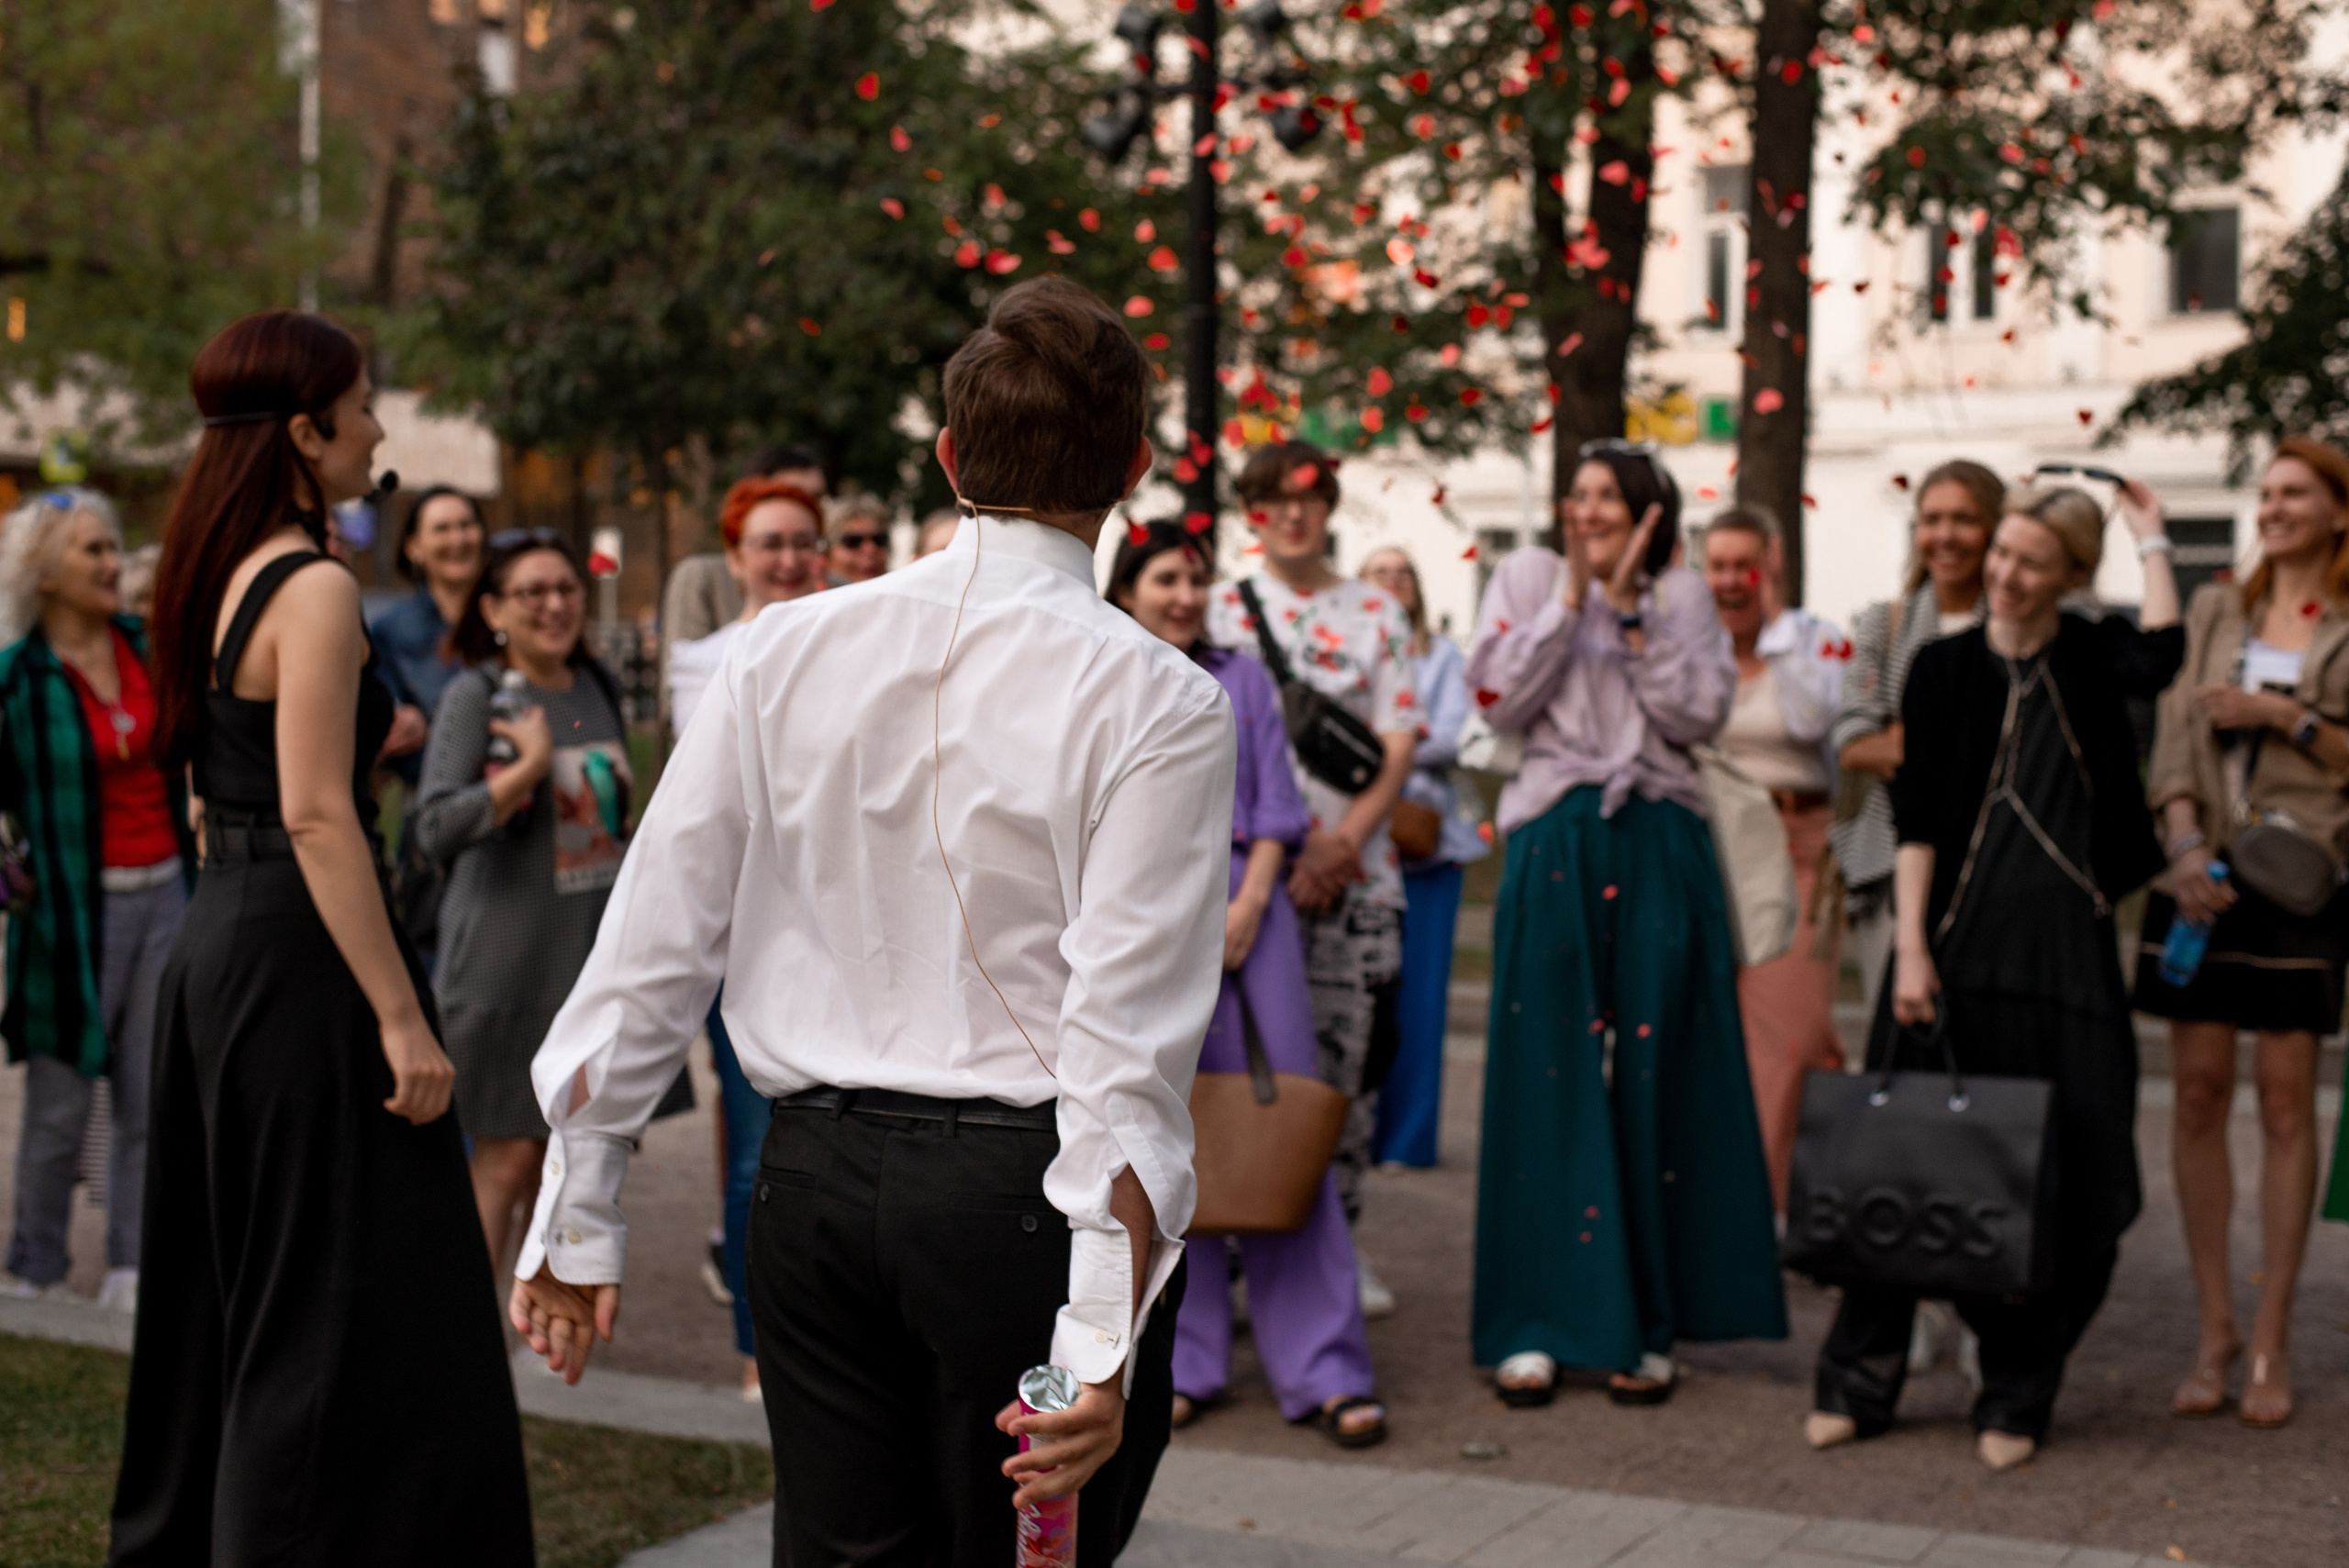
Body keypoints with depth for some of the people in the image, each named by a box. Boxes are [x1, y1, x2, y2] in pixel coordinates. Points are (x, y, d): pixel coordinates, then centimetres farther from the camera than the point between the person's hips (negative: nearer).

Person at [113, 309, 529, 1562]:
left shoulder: (217, 579, 13)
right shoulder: (315, 590, -15)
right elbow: (315, 817, -21)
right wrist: (401, 1016, -22)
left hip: (216, 943, 10)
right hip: (299, 955, -10)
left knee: (226, 1295, 18)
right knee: (350, 1315, -3)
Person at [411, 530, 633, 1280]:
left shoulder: (598, 687, 10)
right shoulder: (474, 696, -10)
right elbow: (435, 827, -19)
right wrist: (528, 767, -23)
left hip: (594, 956, 6)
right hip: (506, 959, -6)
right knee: (507, 1159, -5)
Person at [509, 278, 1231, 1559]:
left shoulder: (784, 652, 2)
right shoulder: (1155, 703, -9)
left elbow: (656, 942, 3)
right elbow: (1127, 1037, -15)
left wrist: (577, 1210, 11)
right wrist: (1104, 1337, -14)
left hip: (816, 1176, 4)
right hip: (1024, 1195, -4)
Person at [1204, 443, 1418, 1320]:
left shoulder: (1378, 614, 11)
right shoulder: (1225, 611, 8)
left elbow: (1398, 747, 5)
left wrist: (1346, 838, -10)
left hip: (1358, 869, 2)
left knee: (1355, 1055, 1)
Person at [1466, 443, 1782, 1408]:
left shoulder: (1683, 597, 11)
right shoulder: (1529, 578, 10)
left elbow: (1700, 714, -3)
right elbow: (1500, 700, -3)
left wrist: (1630, 611, -7)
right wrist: (1572, 597, -6)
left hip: (1660, 850, 1)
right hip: (1556, 847, -1)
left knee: (1652, 1080, 0)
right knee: (1548, 1081, -2)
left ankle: (1645, 1326, 8)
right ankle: (1533, 1324, 3)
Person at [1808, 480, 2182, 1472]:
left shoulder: (2090, 658, 7)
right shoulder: (1944, 667, 5)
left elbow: (2158, 658, -18)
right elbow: (1915, 820, 1)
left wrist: (2151, 540, -6)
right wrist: (1910, 950, -8)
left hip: (2065, 952, 1)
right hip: (1956, 947, 0)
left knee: (2058, 1182, 2)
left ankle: (2015, 1400, 16)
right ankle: (1859, 1381, 13)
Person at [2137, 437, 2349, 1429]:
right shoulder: (2215, 611, 13)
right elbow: (2174, 736, 5)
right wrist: (2185, 842, -9)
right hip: (2204, 870, 3)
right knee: (2199, 1089, 0)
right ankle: (2214, 1328, 9)